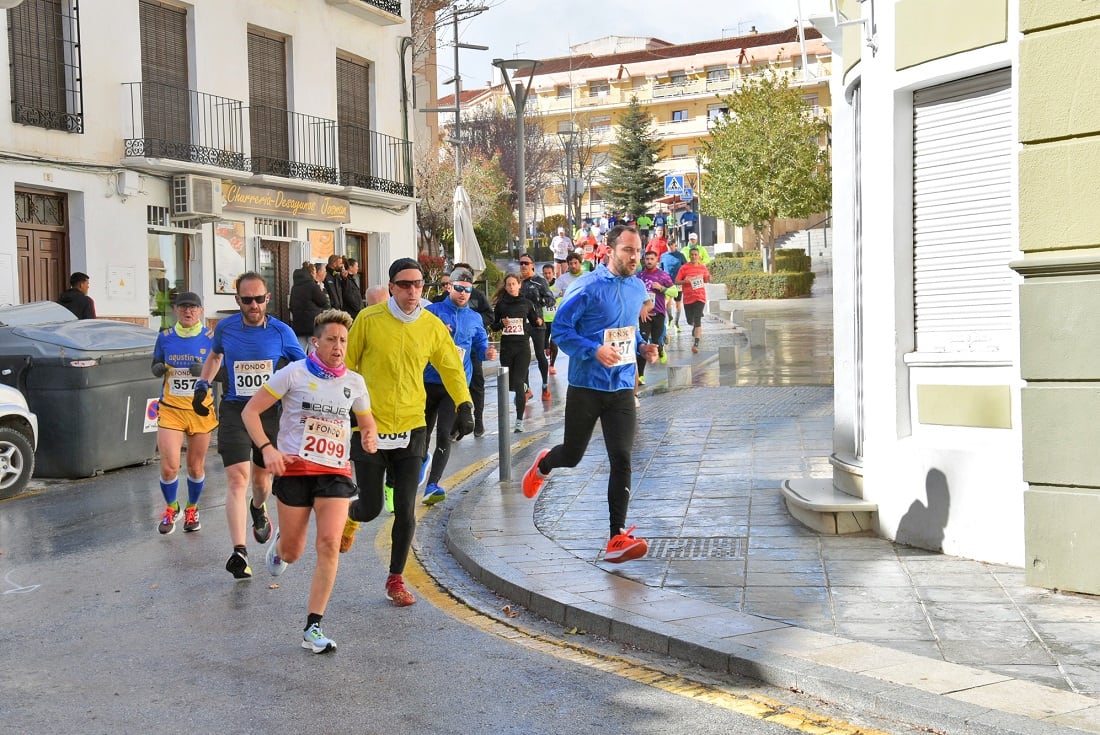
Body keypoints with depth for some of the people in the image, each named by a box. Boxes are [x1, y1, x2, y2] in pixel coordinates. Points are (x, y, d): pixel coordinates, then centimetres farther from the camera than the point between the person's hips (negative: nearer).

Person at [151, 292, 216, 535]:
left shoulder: (211, 338, -4)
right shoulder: (165, 337, 2)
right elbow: (156, 367, 14)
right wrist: (159, 368, -9)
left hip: (201, 410, -1)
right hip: (170, 409, 1)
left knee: (196, 467, 9)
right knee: (168, 467, -7)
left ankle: (192, 509, 34)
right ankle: (171, 509, 20)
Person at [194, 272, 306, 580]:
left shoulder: (281, 332, -5)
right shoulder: (225, 328, 0)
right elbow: (215, 355, 23)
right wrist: (202, 384, 13)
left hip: (270, 412, 0)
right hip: (234, 411, 0)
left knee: (262, 477, 16)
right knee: (238, 478, -15)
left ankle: (258, 508, 53)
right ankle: (239, 551, -19)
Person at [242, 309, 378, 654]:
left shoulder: (354, 382, 7)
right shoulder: (293, 373, -4)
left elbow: (366, 422, 21)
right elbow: (250, 411, -2)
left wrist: (369, 437, -3)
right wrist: (267, 448, -17)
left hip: (335, 472, 2)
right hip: (294, 468, -2)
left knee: (329, 543, -16)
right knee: (292, 554, 6)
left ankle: (313, 627, -7)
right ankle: (279, 544, 47)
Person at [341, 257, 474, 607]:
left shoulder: (432, 326, 0)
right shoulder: (369, 319, -7)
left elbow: (452, 368, 13)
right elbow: (346, 365, 3)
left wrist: (464, 405, 0)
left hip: (411, 428, 2)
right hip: (370, 427, -2)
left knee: (406, 510, 1)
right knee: (371, 507, 2)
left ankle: (396, 579, 19)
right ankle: (351, 516, 41)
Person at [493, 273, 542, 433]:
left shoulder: (527, 304, 4)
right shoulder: (500, 304, 4)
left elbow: (534, 323, 14)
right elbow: (493, 326, 8)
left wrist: (539, 322, -8)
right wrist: (502, 323, -12)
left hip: (522, 346, -2)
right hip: (506, 347, 2)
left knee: (518, 382, -10)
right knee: (508, 382, 10)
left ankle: (519, 421, -8)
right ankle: (525, 390, 46)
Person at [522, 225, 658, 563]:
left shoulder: (638, 288, 8)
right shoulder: (587, 287, -13)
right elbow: (561, 328, -12)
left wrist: (642, 346, 3)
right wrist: (595, 350, -25)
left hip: (622, 389, 4)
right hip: (586, 386, -4)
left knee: (621, 459, -7)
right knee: (572, 456, 11)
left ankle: (617, 539, -6)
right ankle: (543, 465, 49)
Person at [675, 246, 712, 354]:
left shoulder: (703, 267, 3)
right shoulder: (684, 268, -4)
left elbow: (706, 280, 17)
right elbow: (676, 281, -4)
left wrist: (708, 279, -6)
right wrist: (684, 281, -23)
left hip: (700, 297, -1)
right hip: (688, 298, 1)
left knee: (697, 320, -14)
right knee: (690, 321, 13)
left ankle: (696, 344, -18)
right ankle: (696, 327, 51)